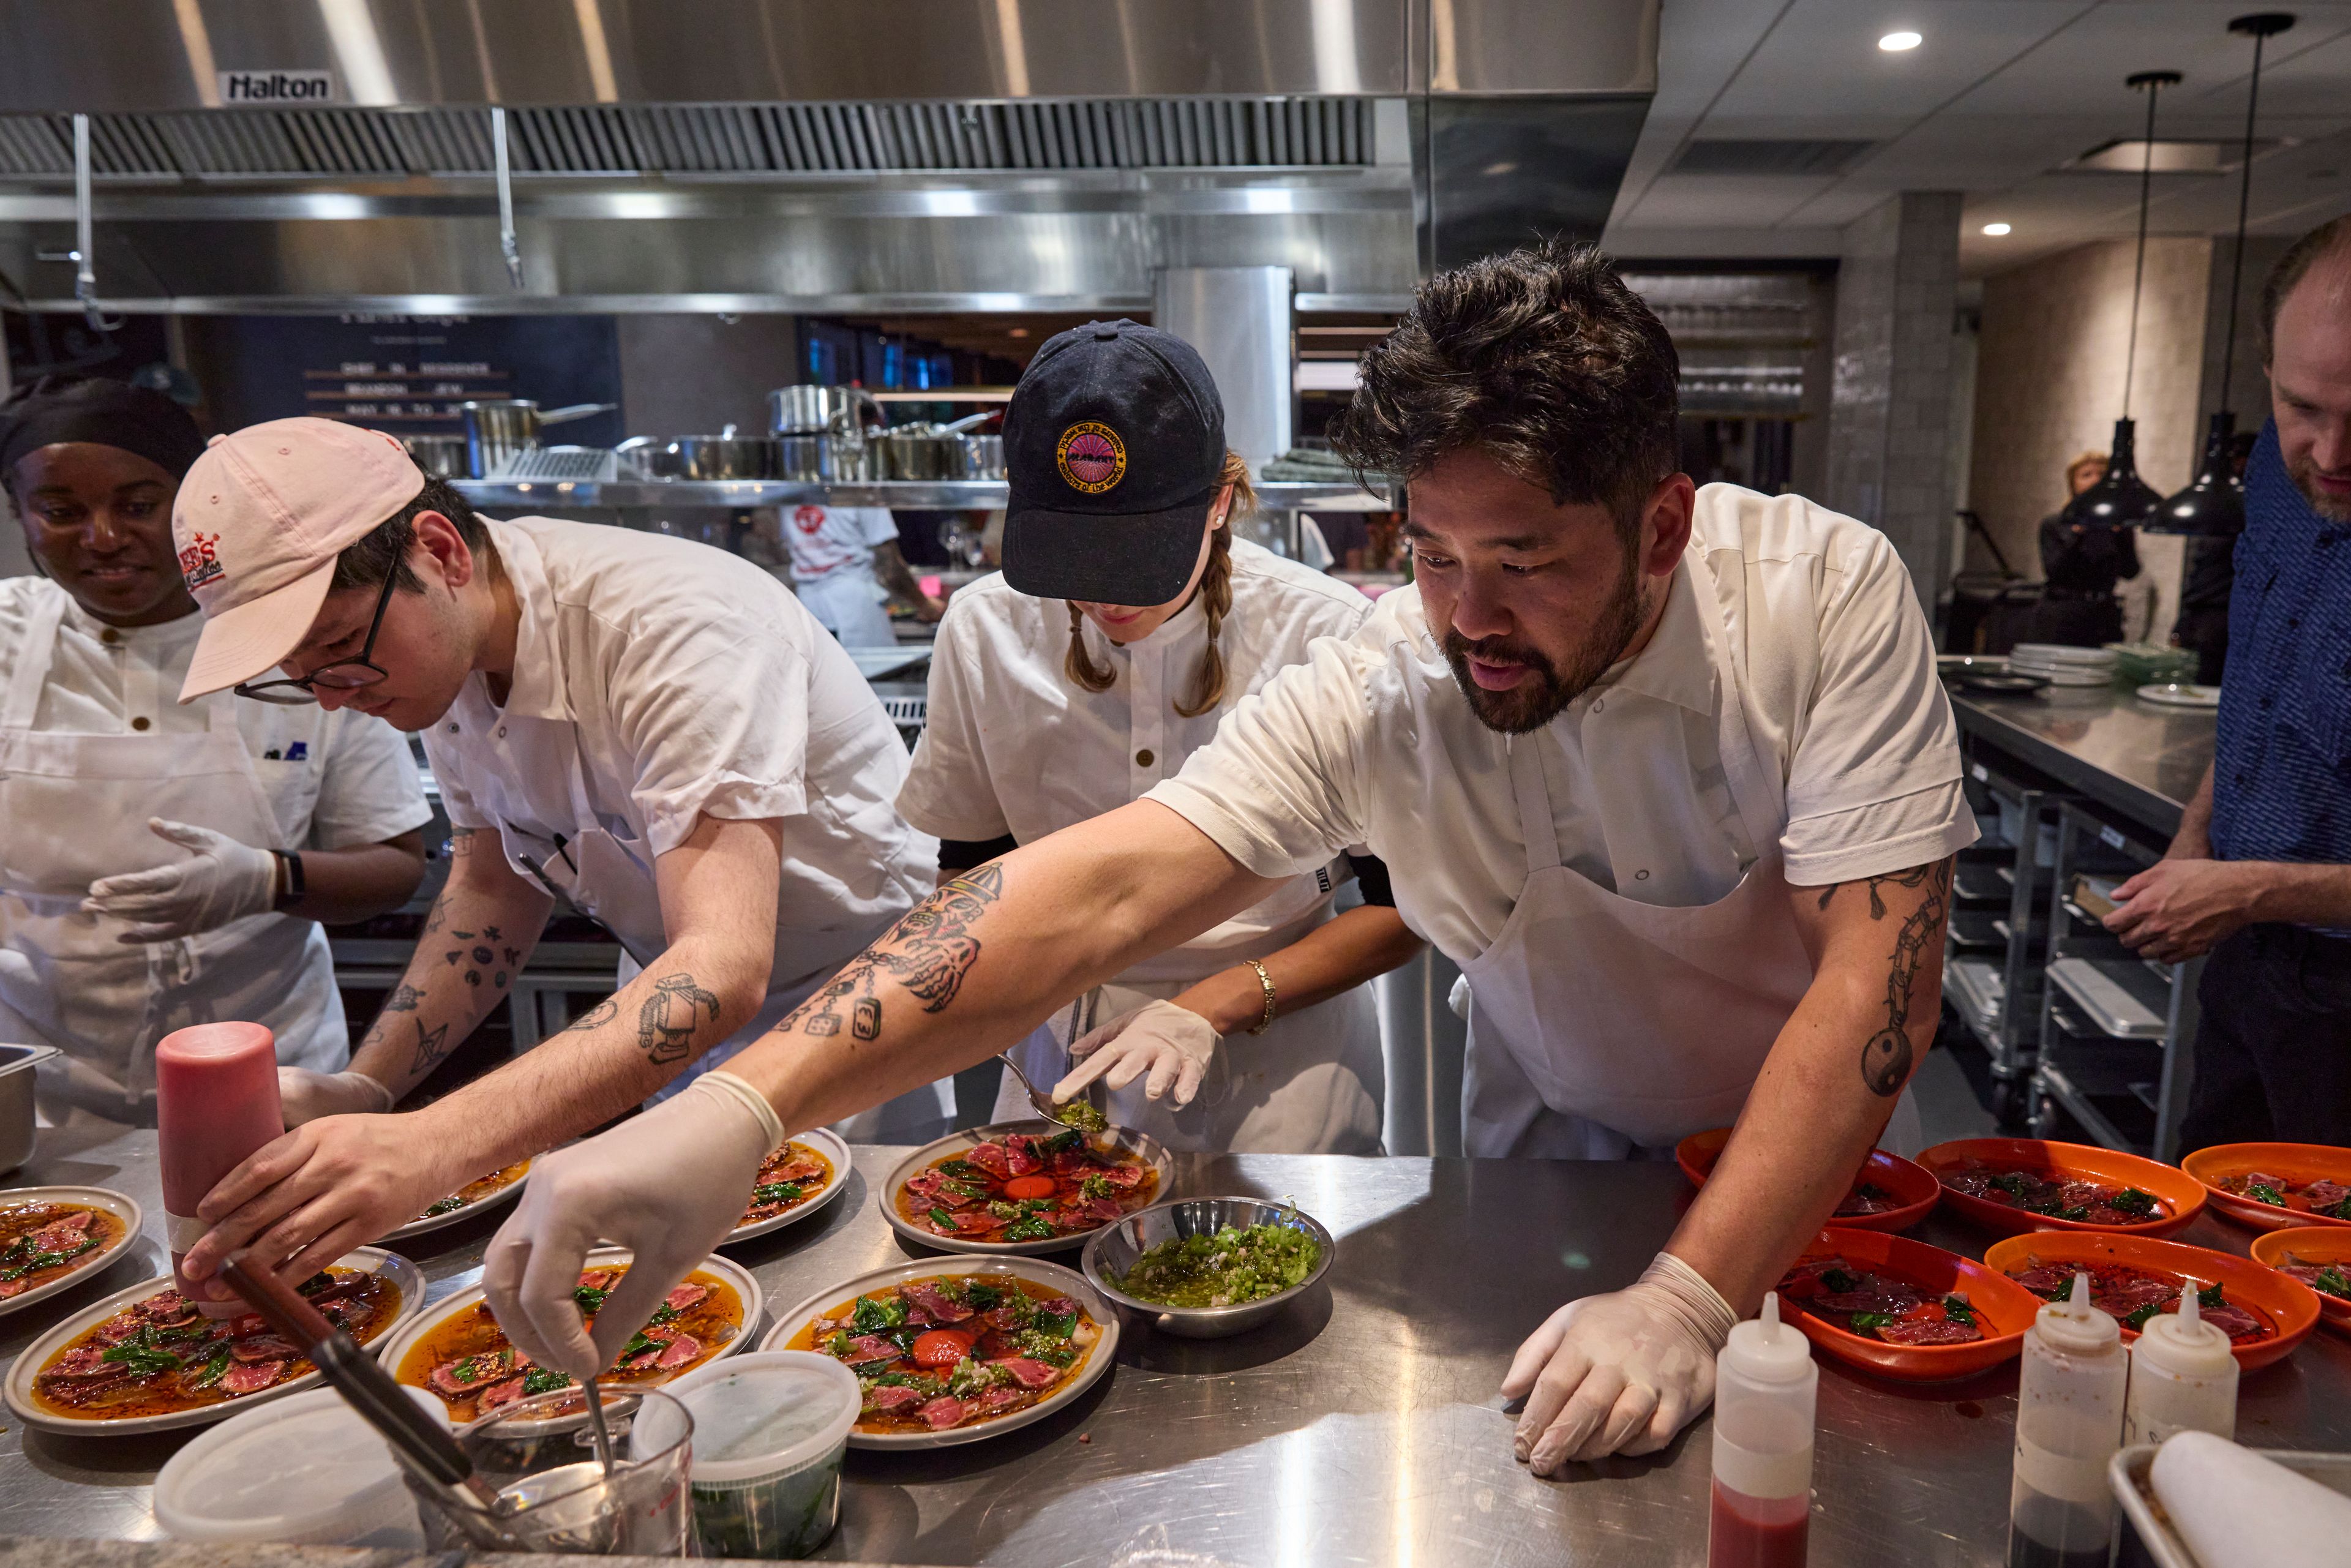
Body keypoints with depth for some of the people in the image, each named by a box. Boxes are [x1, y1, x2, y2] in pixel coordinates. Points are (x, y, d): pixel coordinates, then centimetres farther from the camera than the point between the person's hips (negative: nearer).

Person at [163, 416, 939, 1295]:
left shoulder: (675, 627, -33)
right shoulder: (439, 645, -8)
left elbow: (724, 971, -43)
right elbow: (495, 885, 5)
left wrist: (432, 1148, -52)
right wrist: (364, 1089, -9)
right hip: (671, 1028, 7)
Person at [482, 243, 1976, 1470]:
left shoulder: (1828, 595, -24)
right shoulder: (1377, 689, -24)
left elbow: (1879, 966, -26)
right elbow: (1099, 889, -33)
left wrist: (1693, 1296, -36)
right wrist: (734, 1108, -44)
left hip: (1813, 1160, 1)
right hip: (1560, 1149, 0)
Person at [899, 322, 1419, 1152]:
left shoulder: (1332, 635, -13)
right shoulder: (983, 630, -3)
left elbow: (1407, 903, -6)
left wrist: (1215, 1006, -16)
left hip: (1280, 1048, -2)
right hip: (1066, 1042, 2)